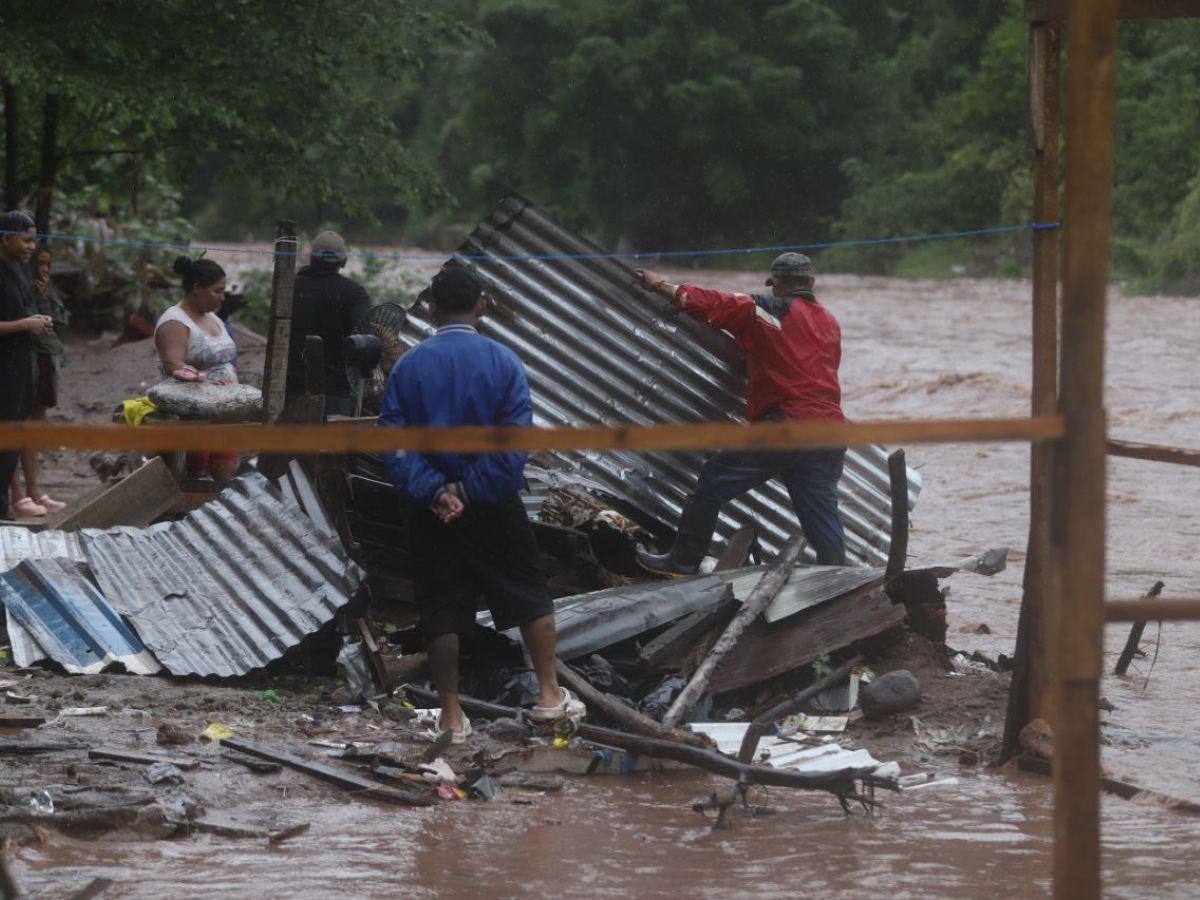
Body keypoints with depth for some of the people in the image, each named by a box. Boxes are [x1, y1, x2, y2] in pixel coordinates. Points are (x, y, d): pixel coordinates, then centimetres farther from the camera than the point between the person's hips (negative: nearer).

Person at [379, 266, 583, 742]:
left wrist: (435, 492, -16)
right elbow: (516, 441, -16)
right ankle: (549, 695, 18)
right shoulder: (502, 362, -8)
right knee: (530, 596, 15)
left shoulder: (408, 367, -4)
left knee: (441, 609, 8)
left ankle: (451, 715, 9)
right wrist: (471, 490, -14)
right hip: (495, 507, -1)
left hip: (431, 508, 1)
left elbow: (394, 445, -11)